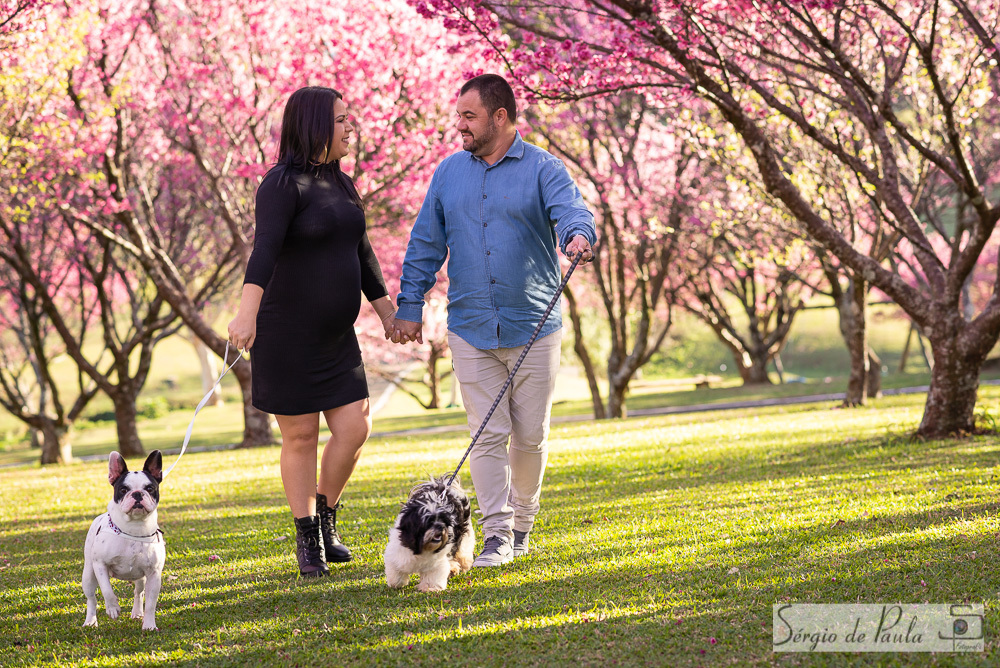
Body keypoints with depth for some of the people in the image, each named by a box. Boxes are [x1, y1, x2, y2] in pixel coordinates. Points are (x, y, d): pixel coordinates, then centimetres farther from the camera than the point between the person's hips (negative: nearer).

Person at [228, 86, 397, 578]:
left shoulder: (340, 184, 12)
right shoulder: (283, 184, -14)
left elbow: (361, 254, 21)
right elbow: (264, 251, -29)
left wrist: (386, 310, 24)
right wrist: (247, 312, -41)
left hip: (335, 336, 7)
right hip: (285, 334, -7)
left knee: (355, 429, -1)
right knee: (300, 437, 1)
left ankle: (325, 519, 21)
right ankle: (307, 541, 15)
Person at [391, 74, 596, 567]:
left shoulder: (542, 169, -2)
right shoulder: (449, 172, 10)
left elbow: (570, 208, -21)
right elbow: (425, 244, 13)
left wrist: (578, 236, -44)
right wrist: (410, 306, 7)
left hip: (533, 327, -2)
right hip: (471, 328, 2)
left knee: (530, 434, 5)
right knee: (487, 434, -4)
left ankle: (521, 521, 25)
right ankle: (496, 535, -3)